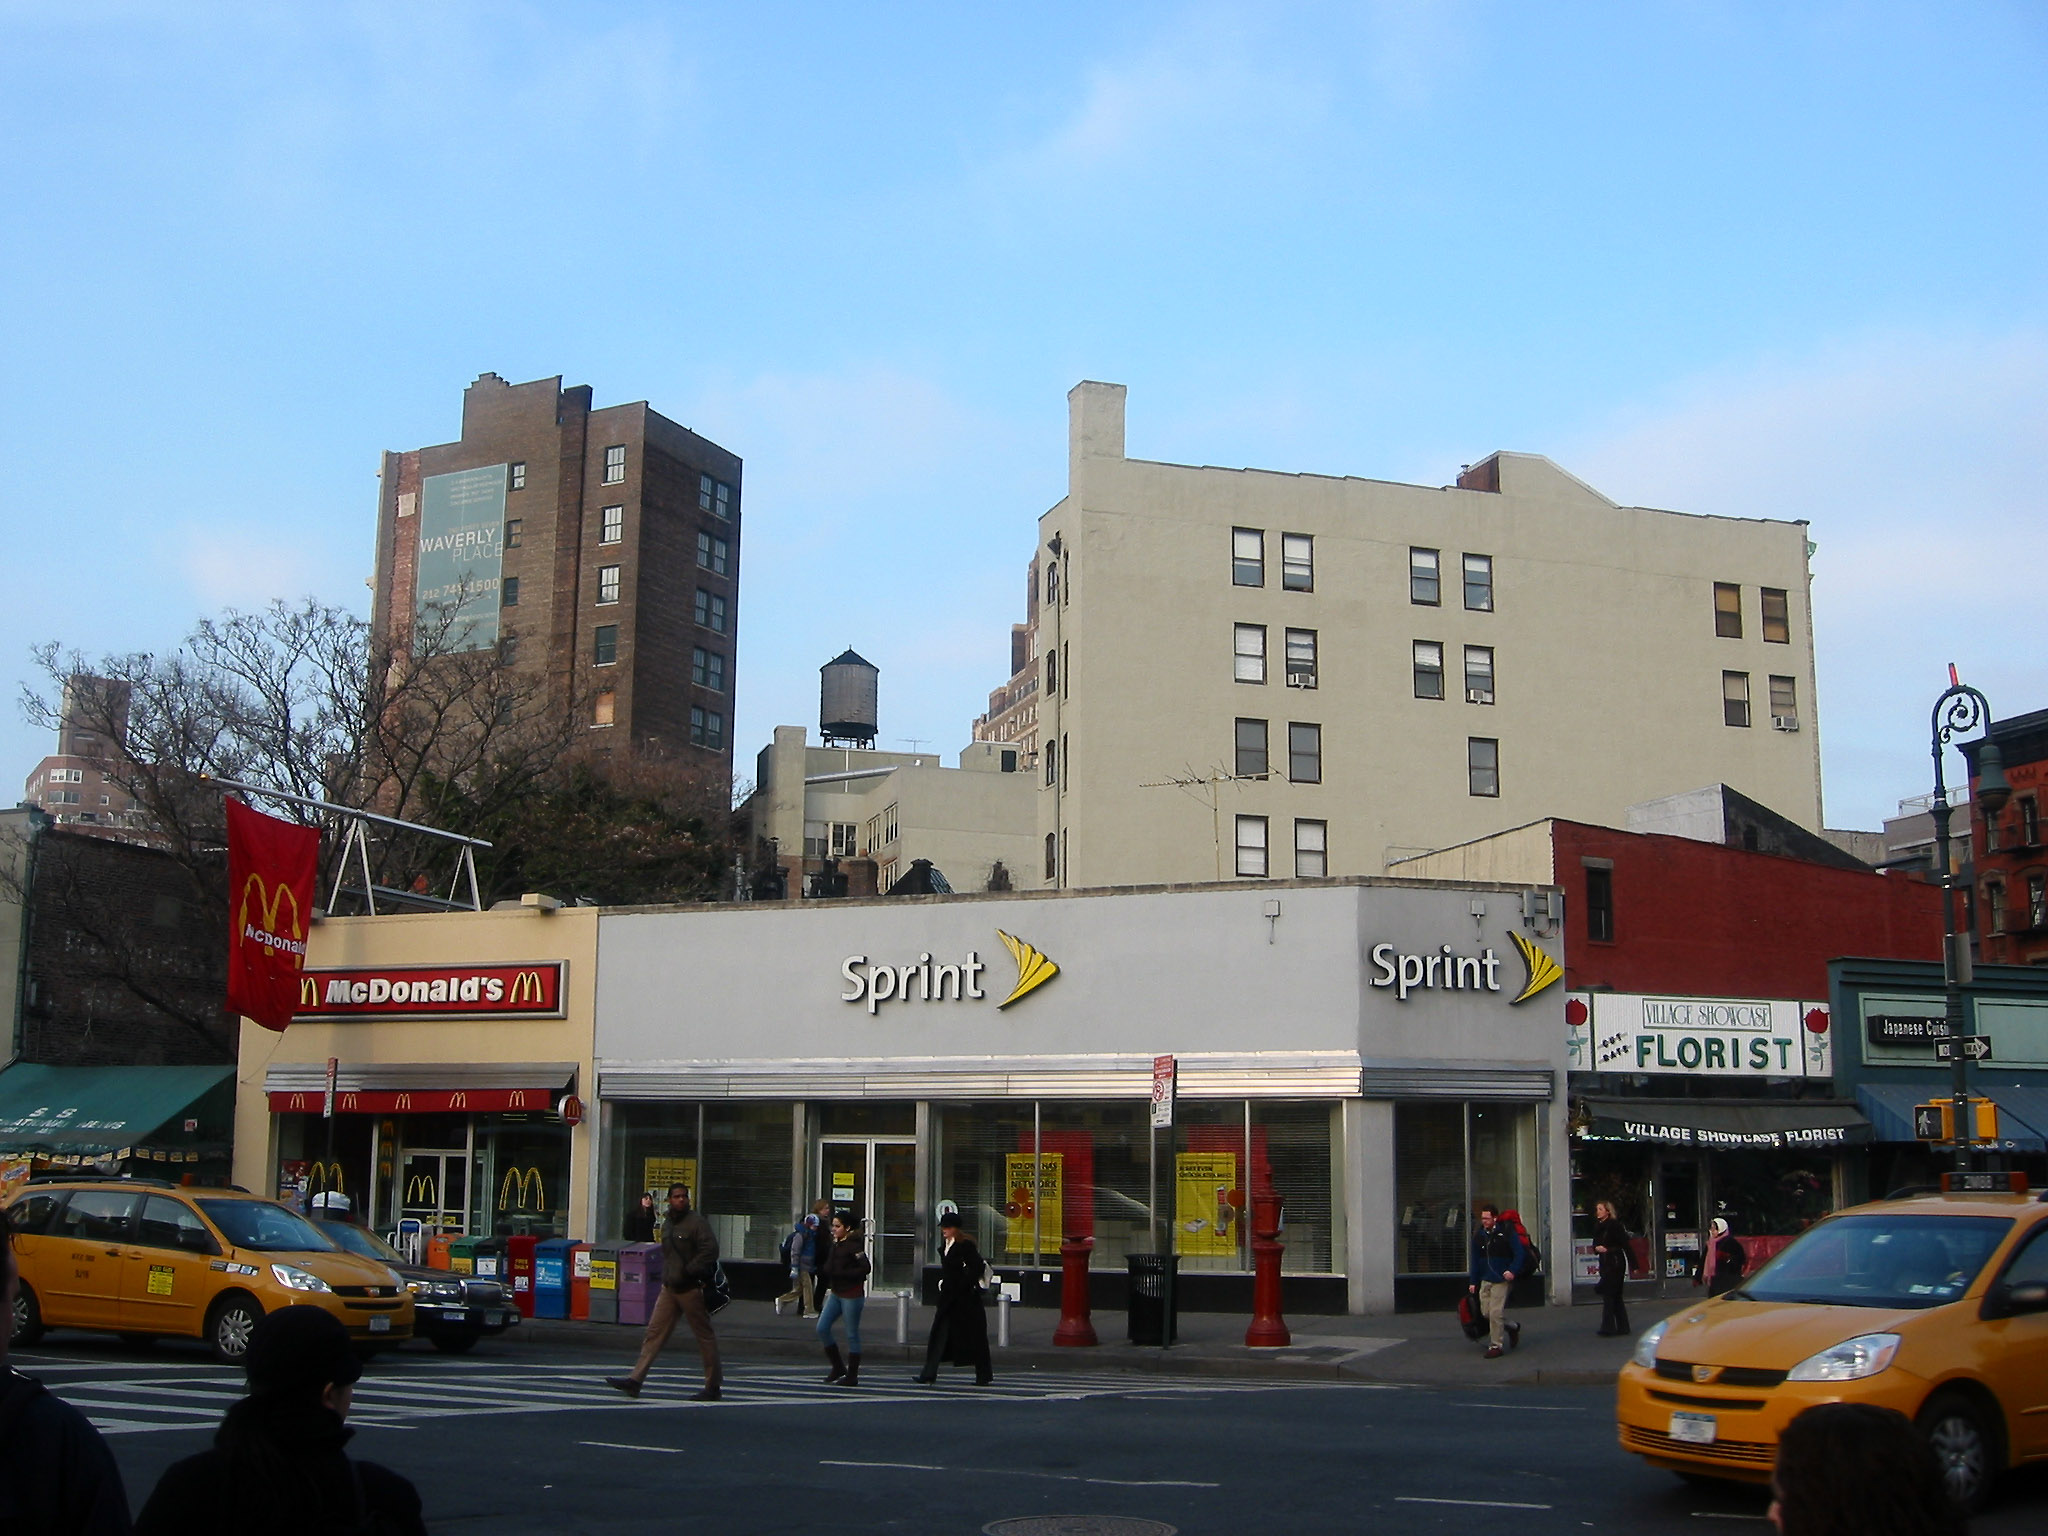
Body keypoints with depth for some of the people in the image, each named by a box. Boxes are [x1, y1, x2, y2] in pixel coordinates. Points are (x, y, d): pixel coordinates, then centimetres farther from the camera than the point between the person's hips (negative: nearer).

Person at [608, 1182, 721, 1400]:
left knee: (705, 1336, 1)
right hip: (669, 1288, 8)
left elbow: (710, 1251, -18)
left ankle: (712, 1388, 8)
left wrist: (688, 1272, -18)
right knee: (654, 1333, 2)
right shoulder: (667, 1225, 14)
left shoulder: (697, 1223, -10)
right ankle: (635, 1380, 1)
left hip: (691, 1289, -8)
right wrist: (667, 1276, 13)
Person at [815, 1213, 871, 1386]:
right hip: (836, 1293, 8)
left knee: (852, 1334, 0)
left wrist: (841, 1273, -23)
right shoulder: (834, 1245, 9)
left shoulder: (853, 1246, -15)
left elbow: (866, 1268, -23)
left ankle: (852, 1376, 9)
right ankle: (838, 1367, 17)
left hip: (852, 1294, -8)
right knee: (822, 1328, 3)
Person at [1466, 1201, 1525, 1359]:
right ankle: (1512, 1327, 30)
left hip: (1502, 1279, -6)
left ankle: (1496, 1345, 1)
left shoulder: (1507, 1232, -7)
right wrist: (1473, 1282, 14)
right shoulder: (1479, 1236, 9)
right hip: (1485, 1280, 6)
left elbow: (1519, 1254, -8)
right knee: (1486, 1312, 6)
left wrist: (1512, 1271, -22)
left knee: (1496, 1312, -10)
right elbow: (1475, 1260, 15)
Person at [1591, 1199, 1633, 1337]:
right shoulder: (1597, 1226, 11)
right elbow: (1595, 1244, 18)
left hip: (1615, 1262, -8)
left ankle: (1608, 1329, -7)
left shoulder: (1615, 1225, -12)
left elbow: (1625, 1244, -14)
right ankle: (1622, 1327, 19)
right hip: (1604, 1262, 8)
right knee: (1615, 1296, 13)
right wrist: (1597, 1248, -6)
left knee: (1608, 1295, -9)